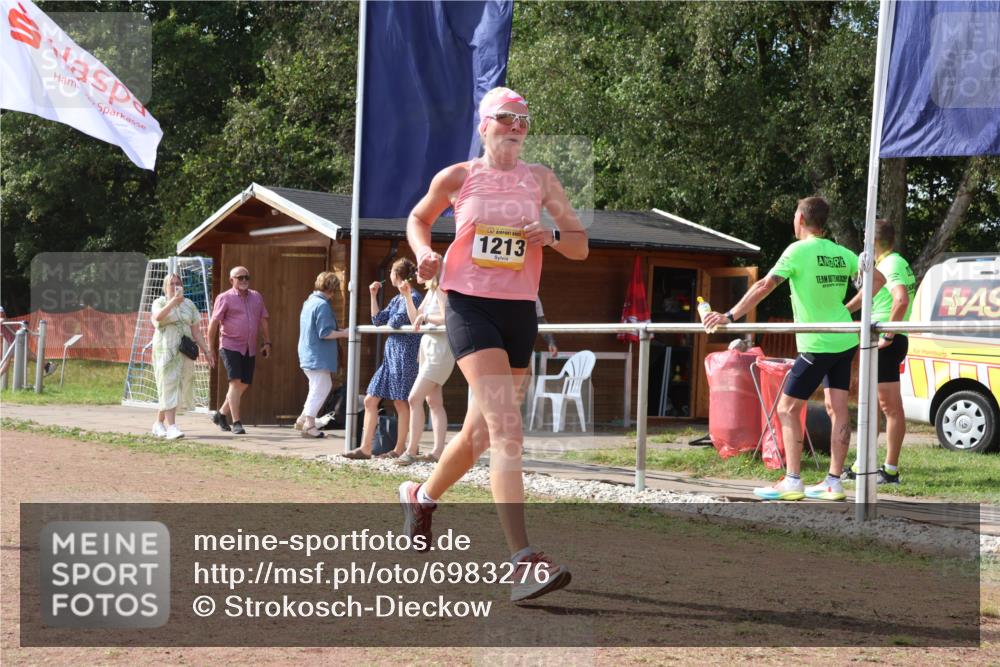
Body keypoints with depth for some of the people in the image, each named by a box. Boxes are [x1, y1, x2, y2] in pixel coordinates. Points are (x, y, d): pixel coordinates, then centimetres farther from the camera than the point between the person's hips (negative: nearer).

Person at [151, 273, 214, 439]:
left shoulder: (189, 305, 14)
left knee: (181, 387, 6)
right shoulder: (160, 302, 2)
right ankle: (171, 426, -16)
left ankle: (159, 423, 21)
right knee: (168, 386, -10)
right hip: (165, 350, -4)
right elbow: (158, 316, -22)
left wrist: (206, 350, 7)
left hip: (184, 351, 5)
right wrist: (173, 301, -30)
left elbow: (196, 331, 14)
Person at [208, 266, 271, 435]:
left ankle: (221, 414, 25)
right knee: (235, 382, -14)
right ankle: (236, 423, -13)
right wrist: (210, 348, -7)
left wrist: (267, 342, 13)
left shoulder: (256, 297, 13)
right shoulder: (225, 298, -4)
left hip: (249, 349, 6)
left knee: (244, 385, 8)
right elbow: (213, 323, -5)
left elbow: (263, 320, 20)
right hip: (230, 346, -6)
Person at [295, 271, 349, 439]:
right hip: (319, 357, -10)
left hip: (307, 354, 10)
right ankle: (309, 425, 0)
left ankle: (303, 419, 19)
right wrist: (343, 333, -9)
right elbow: (325, 333, -22)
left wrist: (338, 331, 19)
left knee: (325, 386, 18)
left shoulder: (309, 302, 13)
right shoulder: (322, 305, -18)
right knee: (319, 389, -2)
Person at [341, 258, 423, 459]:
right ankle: (365, 448, 5)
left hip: (404, 354, -9)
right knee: (370, 400, 5)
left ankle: (400, 449, 5)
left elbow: (396, 322, -17)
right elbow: (378, 320, 13)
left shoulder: (414, 297, -10)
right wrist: (373, 295, 12)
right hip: (391, 354, 9)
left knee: (401, 402, -3)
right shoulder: (397, 299, 17)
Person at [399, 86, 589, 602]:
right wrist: (424, 251, -1)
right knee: (507, 430, -19)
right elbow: (418, 218, 20)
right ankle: (523, 562, -24)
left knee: (481, 431, 15)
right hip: (470, 307, -5)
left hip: (519, 311, 5)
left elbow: (581, 246, 9)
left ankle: (422, 497, 44)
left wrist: (552, 236, -12)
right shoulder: (457, 178, 3)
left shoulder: (540, 180, 9)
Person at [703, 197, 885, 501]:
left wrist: (730, 316, -19)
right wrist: (850, 307, 12)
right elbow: (878, 278, 11)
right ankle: (834, 482, 8)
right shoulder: (842, 253, 8)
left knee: (788, 408, 2)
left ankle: (792, 481, -3)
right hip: (845, 341, 7)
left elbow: (765, 285, -19)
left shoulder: (799, 250, -11)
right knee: (838, 409, 7)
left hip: (817, 345, -7)